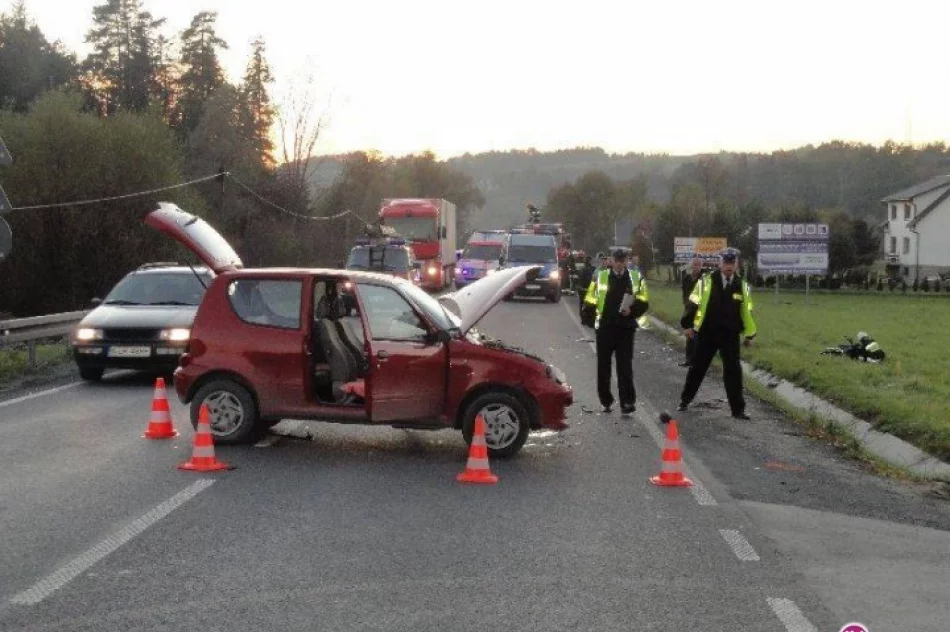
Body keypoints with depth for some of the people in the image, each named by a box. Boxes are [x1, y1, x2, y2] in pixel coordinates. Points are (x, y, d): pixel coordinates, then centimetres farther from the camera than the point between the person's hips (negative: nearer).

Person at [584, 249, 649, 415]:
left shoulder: (636, 278, 5)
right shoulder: (600, 277, 5)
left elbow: (643, 302, 5)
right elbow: (590, 299, 7)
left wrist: (632, 311, -13)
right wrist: (594, 318, -1)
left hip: (625, 328, -1)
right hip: (605, 327, 1)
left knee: (625, 366, -5)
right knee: (603, 365, 8)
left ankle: (627, 402, -6)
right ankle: (606, 401, 22)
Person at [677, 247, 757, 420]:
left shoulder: (742, 285, 3)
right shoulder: (706, 281, -5)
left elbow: (747, 312, 10)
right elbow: (693, 304, -1)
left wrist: (749, 335, 10)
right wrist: (688, 325, -2)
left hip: (730, 335, 1)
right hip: (706, 333, -1)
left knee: (733, 371, -2)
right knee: (697, 368, 10)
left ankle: (738, 409, 5)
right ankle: (684, 400, 27)